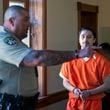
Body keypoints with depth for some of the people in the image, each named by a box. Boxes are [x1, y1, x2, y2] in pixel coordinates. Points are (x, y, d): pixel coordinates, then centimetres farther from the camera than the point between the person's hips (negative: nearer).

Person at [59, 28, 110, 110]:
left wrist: (89, 93, -16)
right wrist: (74, 90, -12)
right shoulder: (70, 59, -1)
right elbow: (65, 82, 6)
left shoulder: (101, 60, -7)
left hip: (94, 103, -1)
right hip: (74, 103, 2)